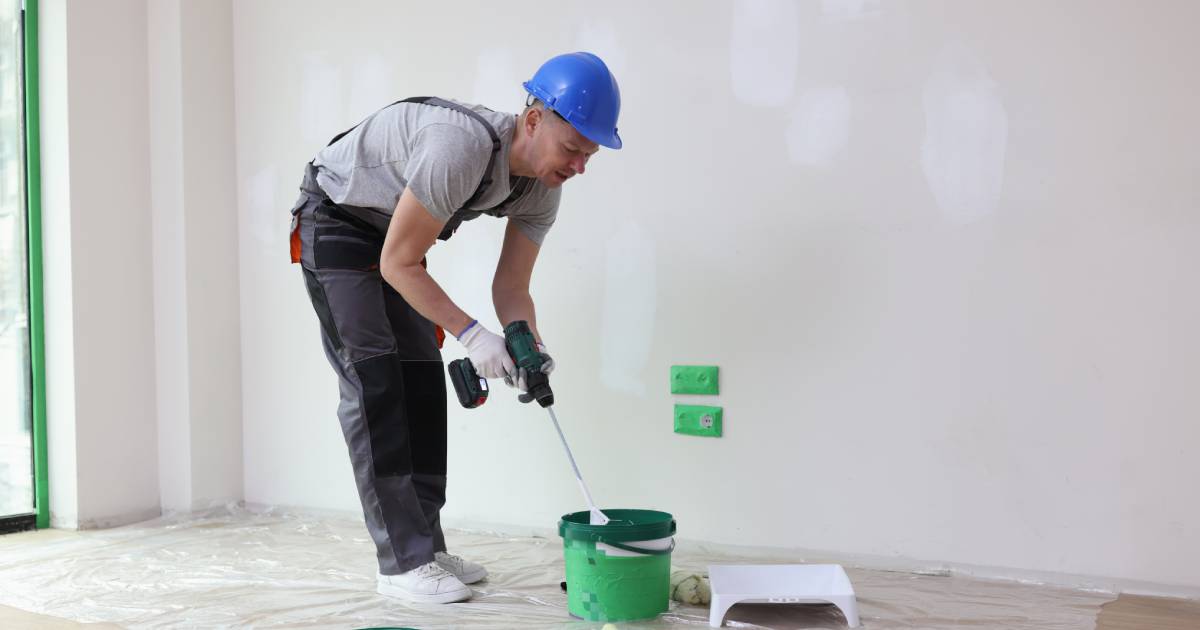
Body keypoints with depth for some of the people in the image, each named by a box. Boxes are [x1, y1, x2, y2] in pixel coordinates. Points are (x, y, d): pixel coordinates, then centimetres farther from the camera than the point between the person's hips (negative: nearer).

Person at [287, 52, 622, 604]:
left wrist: (530, 346, -26)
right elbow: (396, 264, -31)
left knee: (423, 379, 3)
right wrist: (470, 332, -34)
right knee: (374, 380, -14)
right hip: (334, 219, -8)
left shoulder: (543, 190, -14)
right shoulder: (461, 148, -39)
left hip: (390, 229, 8)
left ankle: (426, 544, 9)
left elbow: (510, 287, -7)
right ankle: (403, 562, -11)